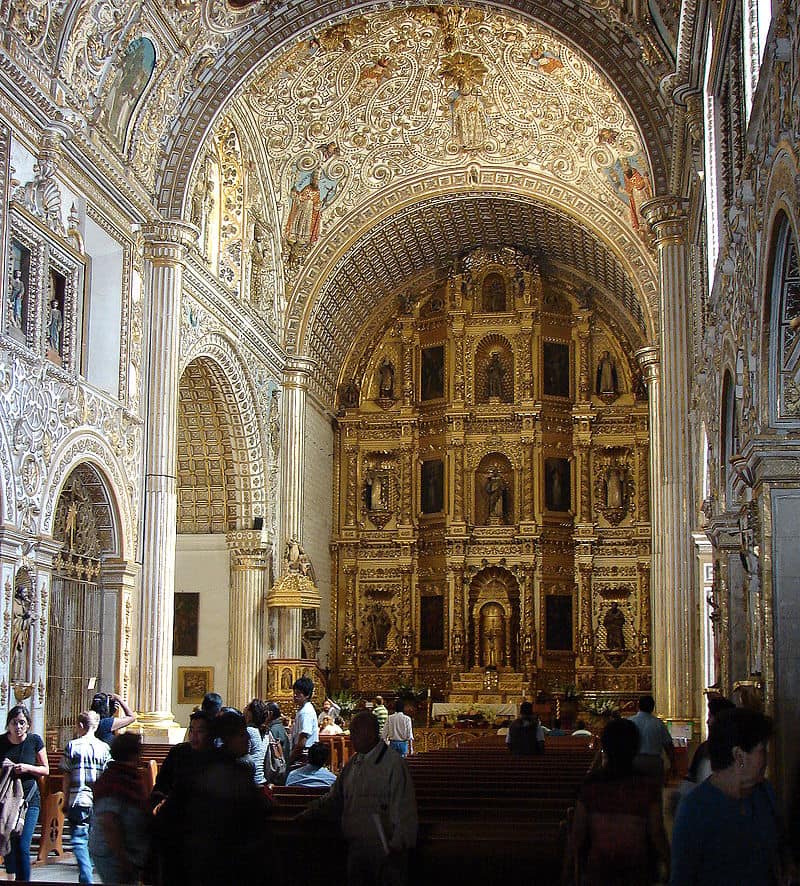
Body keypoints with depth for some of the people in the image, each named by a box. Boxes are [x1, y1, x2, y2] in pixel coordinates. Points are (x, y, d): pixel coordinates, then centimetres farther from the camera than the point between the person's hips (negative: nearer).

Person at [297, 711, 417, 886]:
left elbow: (404, 808, -15)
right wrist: (310, 812, 14)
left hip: (385, 850, -7)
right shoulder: (353, 763, 11)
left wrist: (398, 845, -17)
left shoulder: (393, 763, -12)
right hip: (356, 848, 7)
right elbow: (335, 798, 22)